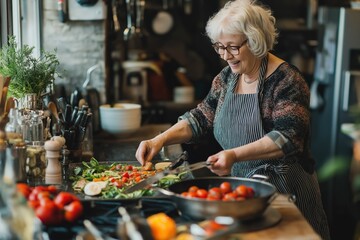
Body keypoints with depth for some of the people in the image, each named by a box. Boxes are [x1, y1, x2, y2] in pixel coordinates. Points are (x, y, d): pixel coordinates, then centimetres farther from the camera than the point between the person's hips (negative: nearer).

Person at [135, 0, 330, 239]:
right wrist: (160, 139, -8)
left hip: (283, 188, -6)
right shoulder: (227, 77, 5)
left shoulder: (286, 80, -16)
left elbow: (288, 137, -24)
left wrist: (235, 155, -35)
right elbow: (201, 118, 7)